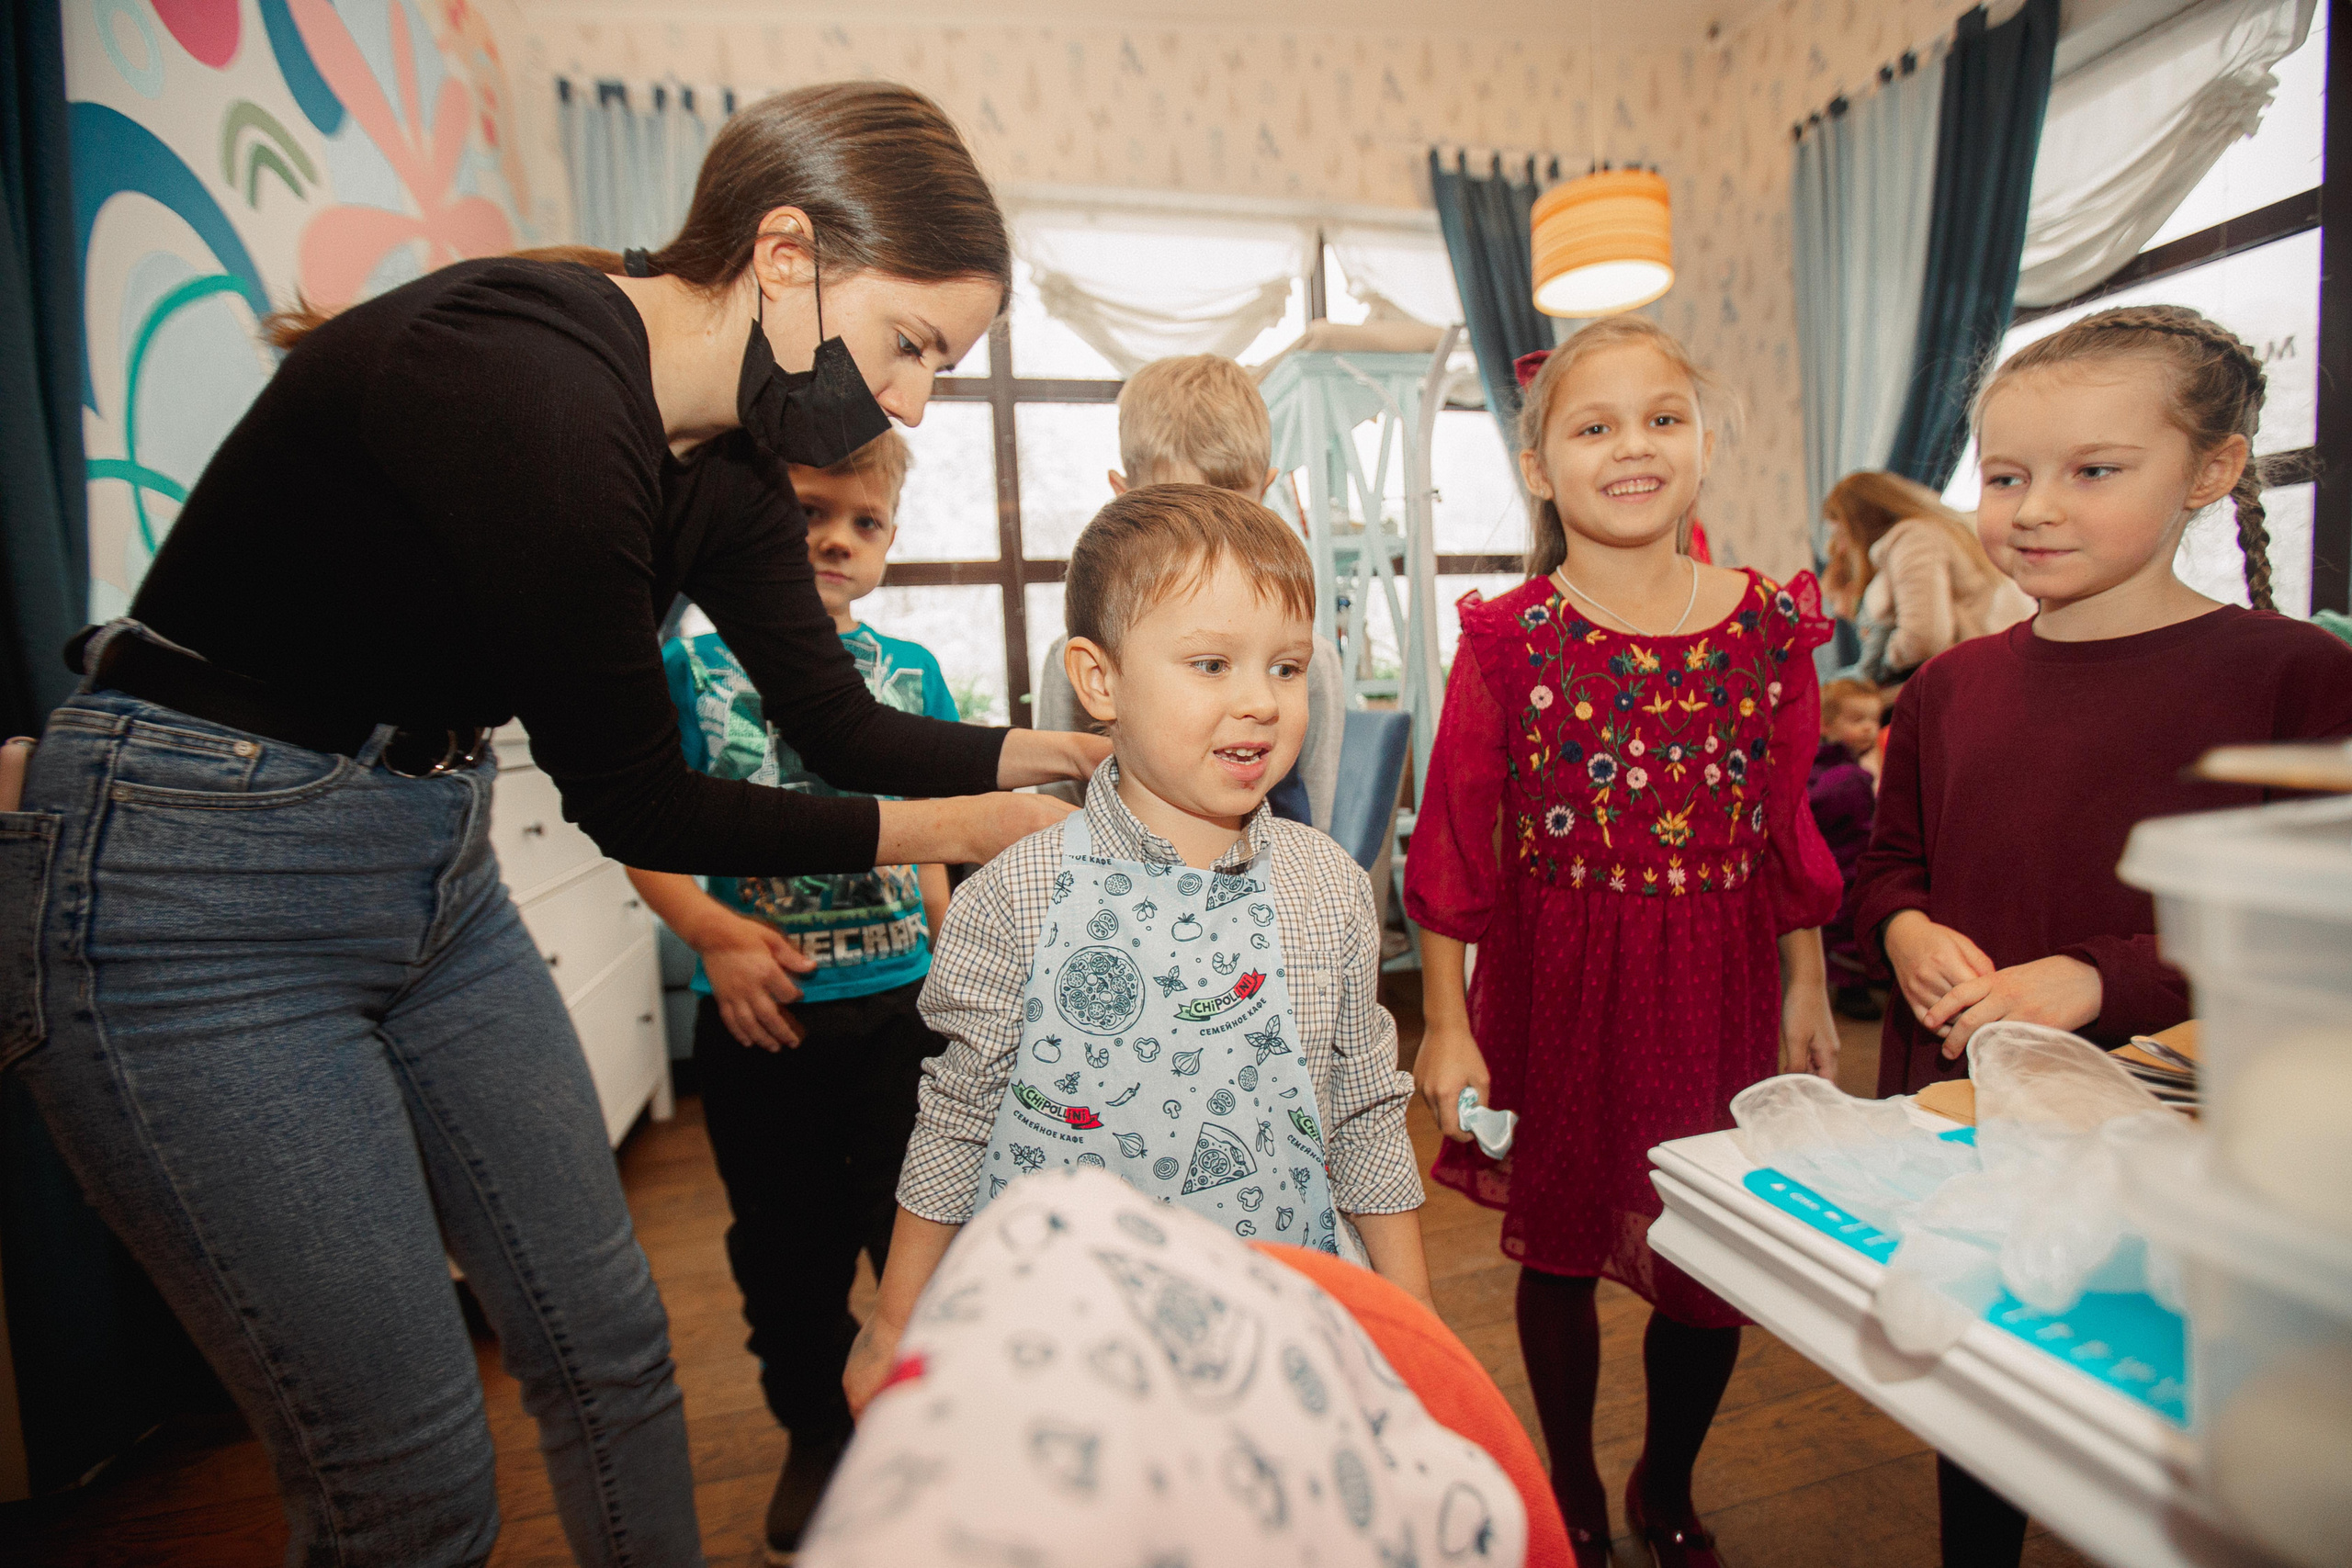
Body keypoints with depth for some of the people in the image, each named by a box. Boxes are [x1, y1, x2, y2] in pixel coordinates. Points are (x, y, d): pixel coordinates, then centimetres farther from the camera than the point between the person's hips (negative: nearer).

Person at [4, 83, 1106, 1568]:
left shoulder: (725, 467, 0)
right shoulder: (525, 382, -26)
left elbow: (842, 724, 5)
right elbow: (634, 802, -21)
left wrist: (1084, 745, 2)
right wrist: (951, 829, -13)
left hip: (437, 869, 8)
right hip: (196, 889, -7)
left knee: (609, 1343, 16)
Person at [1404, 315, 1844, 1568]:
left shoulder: (1769, 624, 1)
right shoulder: (1506, 639, -9)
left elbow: (1787, 826, 8)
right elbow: (1456, 842, -8)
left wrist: (1805, 992, 10)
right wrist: (1446, 1026, -8)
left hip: (1721, 982, 3)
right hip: (1554, 980, -2)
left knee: (1718, 1263, 13)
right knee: (1560, 1252, 13)